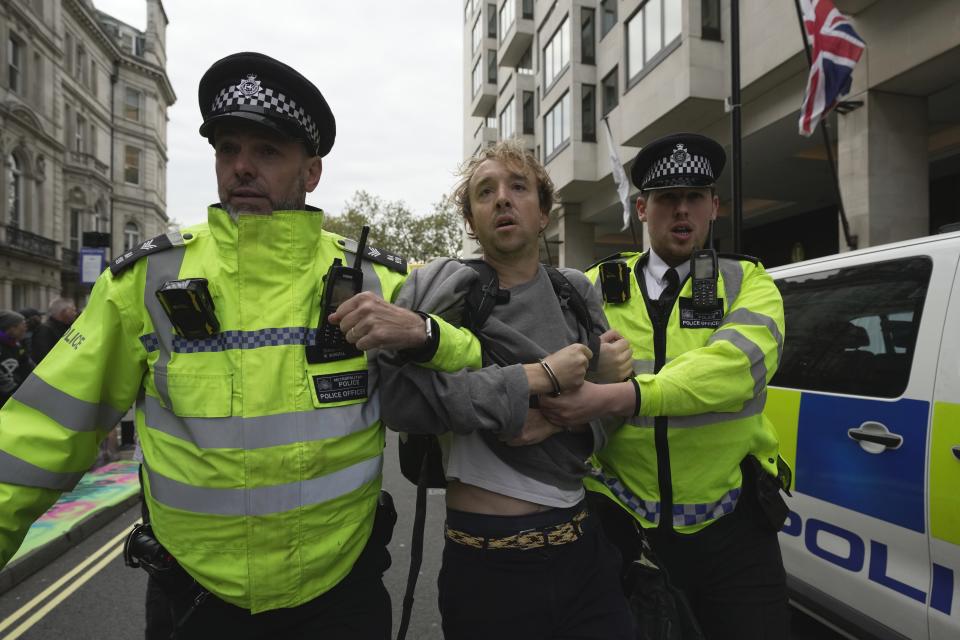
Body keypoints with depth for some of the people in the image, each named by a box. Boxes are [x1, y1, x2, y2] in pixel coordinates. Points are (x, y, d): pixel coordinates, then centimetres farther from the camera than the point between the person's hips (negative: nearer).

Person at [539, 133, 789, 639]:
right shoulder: (597, 288, 2)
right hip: (620, 520, 1)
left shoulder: (748, 284, -1)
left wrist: (617, 397, -33)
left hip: (731, 525, 0)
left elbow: (736, 365, -21)